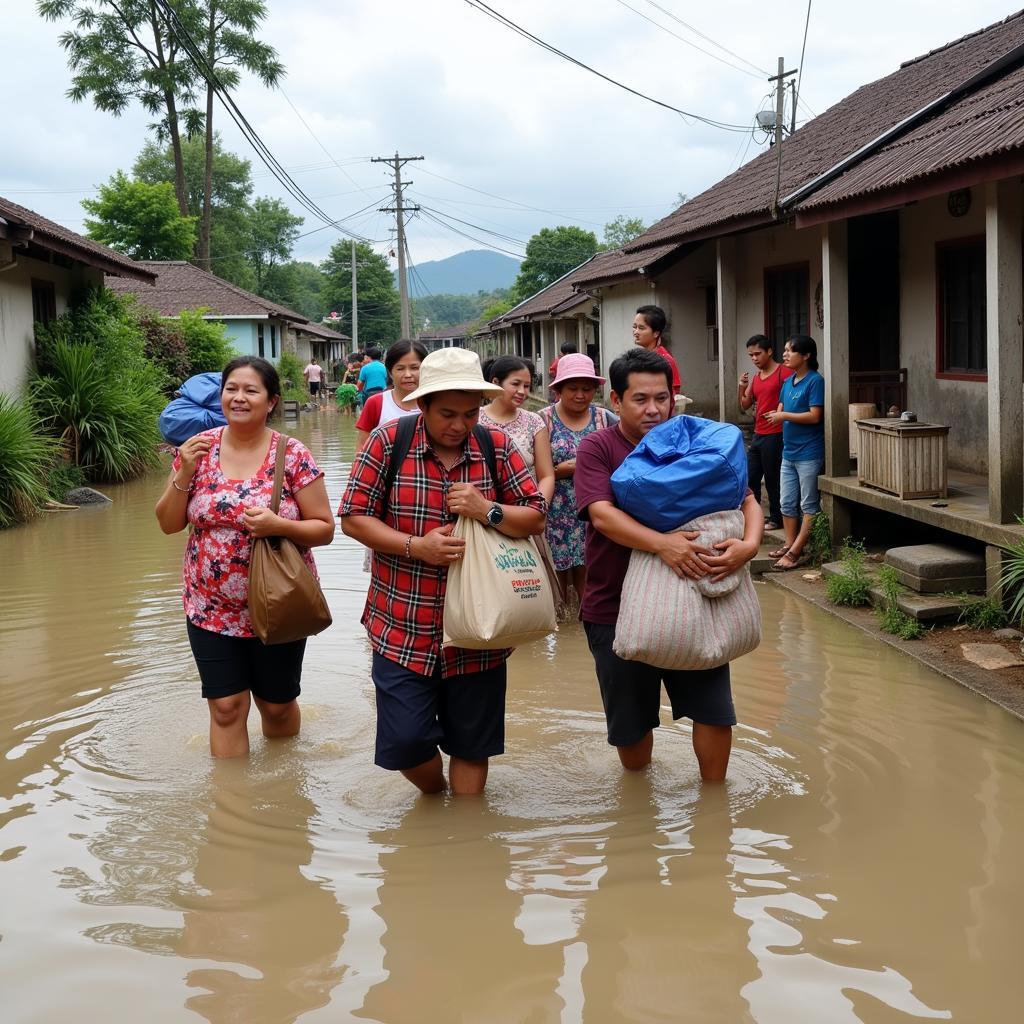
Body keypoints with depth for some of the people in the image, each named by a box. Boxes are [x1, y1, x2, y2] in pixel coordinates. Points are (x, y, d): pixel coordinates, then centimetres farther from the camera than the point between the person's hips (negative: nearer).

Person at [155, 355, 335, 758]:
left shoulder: (293, 456, -10)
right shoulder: (198, 449, -2)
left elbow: (324, 528, -6)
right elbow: (168, 524, 1)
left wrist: (278, 525, -25)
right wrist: (184, 474, -15)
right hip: (212, 610, 1)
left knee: (277, 705, 15)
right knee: (226, 708, 1)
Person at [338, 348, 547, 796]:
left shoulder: (498, 448, 0)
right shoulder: (387, 443, -6)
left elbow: (536, 520, 1)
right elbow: (353, 519, -5)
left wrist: (487, 510, -18)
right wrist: (415, 547, -18)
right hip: (402, 628, -1)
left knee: (471, 743, 11)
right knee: (405, 741, -1)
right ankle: (434, 794, 33)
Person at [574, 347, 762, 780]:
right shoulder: (598, 448, -7)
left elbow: (746, 501, 1)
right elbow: (602, 515, -21)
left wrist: (748, 543, -22)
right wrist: (663, 543, -36)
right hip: (616, 609, -2)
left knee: (715, 710, 1)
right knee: (630, 724, 12)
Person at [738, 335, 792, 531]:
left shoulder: (783, 373, -10)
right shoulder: (755, 378, 15)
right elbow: (745, 406, 16)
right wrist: (742, 387, 1)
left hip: (775, 435, -8)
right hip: (758, 434, 8)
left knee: (772, 479, -1)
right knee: (750, 478, 11)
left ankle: (776, 519, 9)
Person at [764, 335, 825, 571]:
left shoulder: (815, 381, -11)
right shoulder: (788, 382, 12)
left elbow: (815, 416, -17)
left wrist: (785, 416, -13)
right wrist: (777, 415, -3)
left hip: (808, 453, -8)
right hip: (789, 451, 8)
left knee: (809, 506, -1)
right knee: (787, 503, 12)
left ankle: (795, 552, -3)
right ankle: (790, 546, 20)